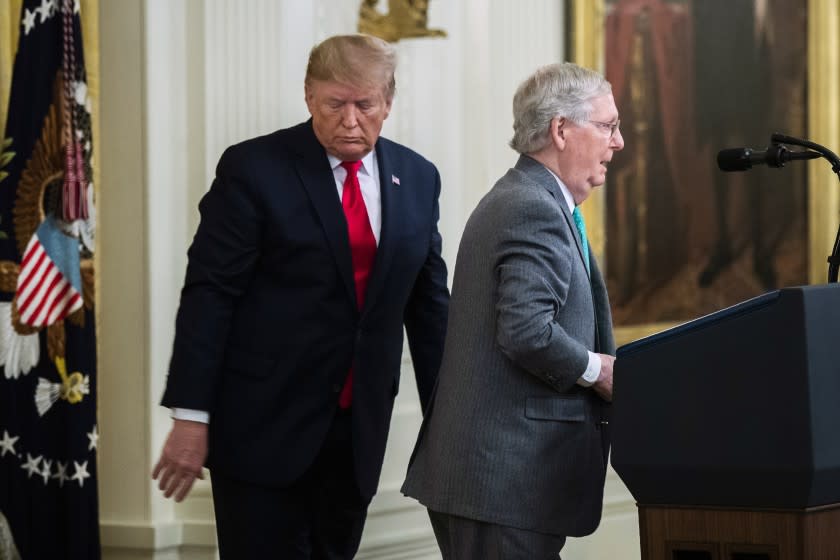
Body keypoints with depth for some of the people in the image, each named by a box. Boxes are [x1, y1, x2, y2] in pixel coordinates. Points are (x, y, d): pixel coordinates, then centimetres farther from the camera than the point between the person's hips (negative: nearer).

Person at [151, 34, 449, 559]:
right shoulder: (253, 170, -7)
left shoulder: (417, 179, 7)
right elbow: (208, 295, -9)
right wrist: (190, 417, -14)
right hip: (263, 424, -4)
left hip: (359, 430, 5)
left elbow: (429, 303, 13)